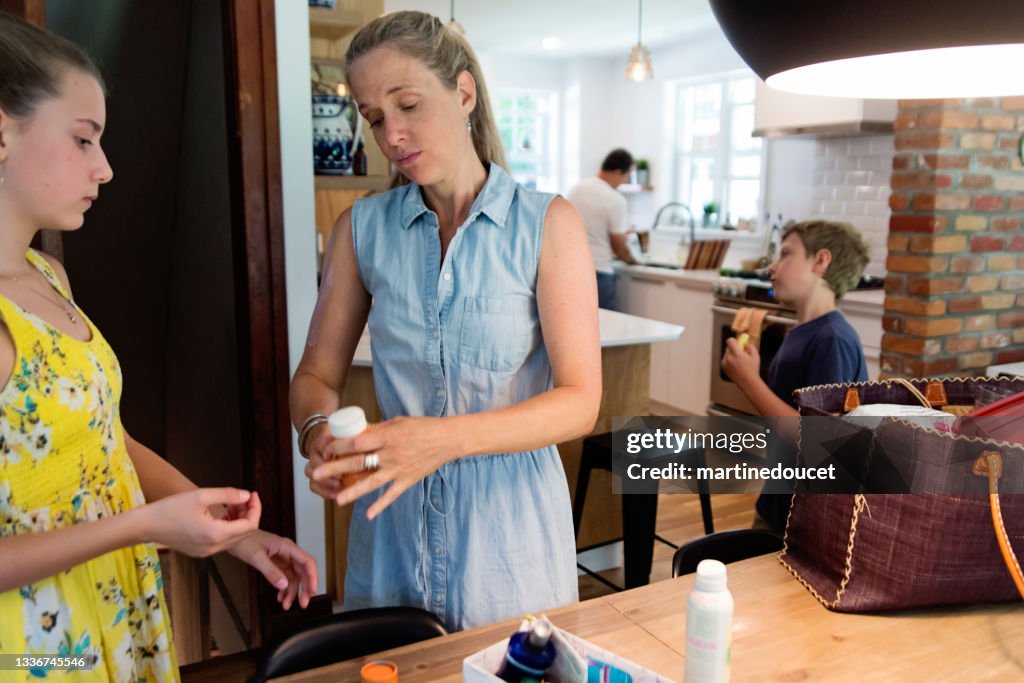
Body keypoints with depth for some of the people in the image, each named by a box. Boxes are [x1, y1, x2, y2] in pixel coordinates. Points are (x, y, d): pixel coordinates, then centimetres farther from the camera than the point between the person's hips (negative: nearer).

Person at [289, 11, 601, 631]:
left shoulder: (546, 223, -8)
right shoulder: (362, 228, 1)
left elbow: (580, 401, -14)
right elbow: (317, 375, 3)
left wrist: (446, 438, -28)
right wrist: (320, 431, -20)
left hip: (508, 517, -2)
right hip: (393, 522, 2)